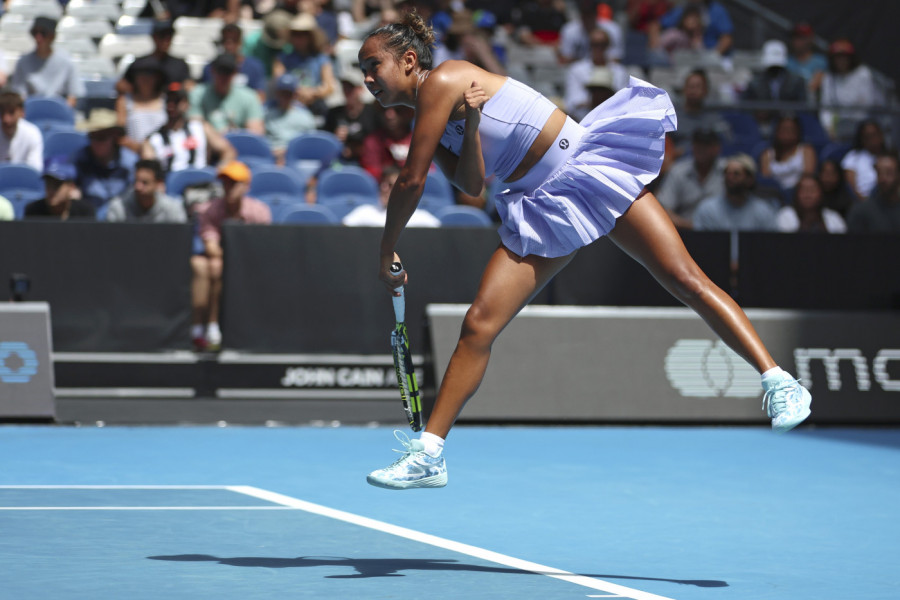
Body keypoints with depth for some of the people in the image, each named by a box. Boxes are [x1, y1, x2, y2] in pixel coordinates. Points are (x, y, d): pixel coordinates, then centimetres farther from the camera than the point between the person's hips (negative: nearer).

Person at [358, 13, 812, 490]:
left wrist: (387, 252, -3)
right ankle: (428, 454, -7)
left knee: (686, 280, -13)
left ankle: (777, 381, -10)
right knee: (479, 323, -6)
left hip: (588, 169, -7)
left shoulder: (441, 81, -12)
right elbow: (471, 184, -5)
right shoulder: (431, 127, 12)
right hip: (543, 209, 7)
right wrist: (470, 128, -22)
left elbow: (411, 182, -13)